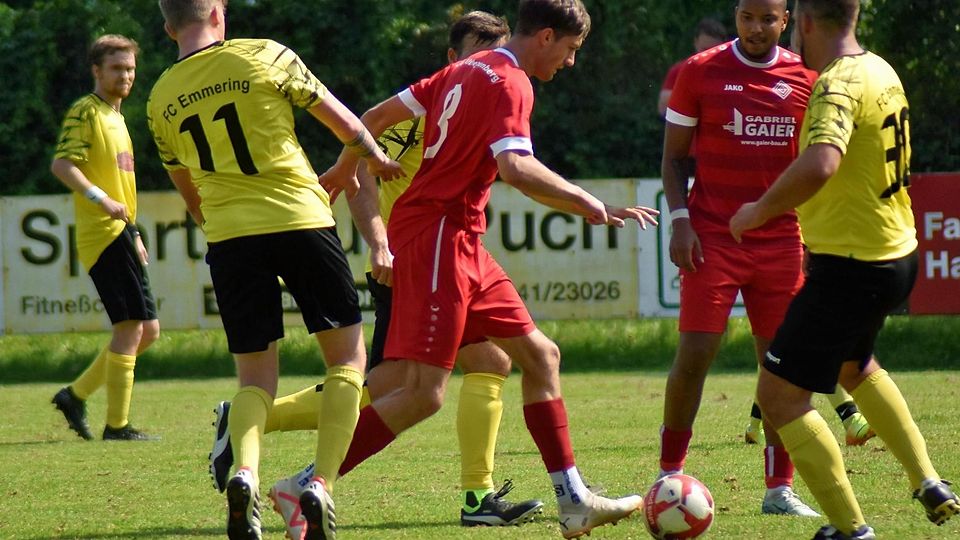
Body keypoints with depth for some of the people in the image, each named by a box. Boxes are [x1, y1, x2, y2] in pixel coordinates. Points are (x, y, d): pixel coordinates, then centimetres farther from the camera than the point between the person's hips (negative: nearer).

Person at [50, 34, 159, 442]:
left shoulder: (116, 117, 22)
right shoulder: (85, 113, -7)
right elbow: (61, 164, -19)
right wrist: (102, 199, -28)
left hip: (120, 234, 10)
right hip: (102, 235, -10)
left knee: (147, 330, 9)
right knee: (130, 325, -12)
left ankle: (76, 395, 15)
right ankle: (116, 425, -8)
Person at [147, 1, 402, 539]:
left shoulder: (161, 99, 10)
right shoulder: (264, 56, 0)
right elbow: (342, 120, 10)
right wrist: (374, 156, 31)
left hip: (228, 236, 3)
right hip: (301, 221, -3)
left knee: (255, 376, 10)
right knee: (348, 357, 10)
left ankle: (246, 473, -20)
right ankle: (323, 484, -7)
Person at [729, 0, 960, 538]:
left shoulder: (839, 84, -22)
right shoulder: (881, 72, 7)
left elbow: (820, 165, -39)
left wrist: (759, 211, -25)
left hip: (850, 267, -10)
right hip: (897, 255, 10)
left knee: (780, 394, -2)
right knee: (854, 365, 34)